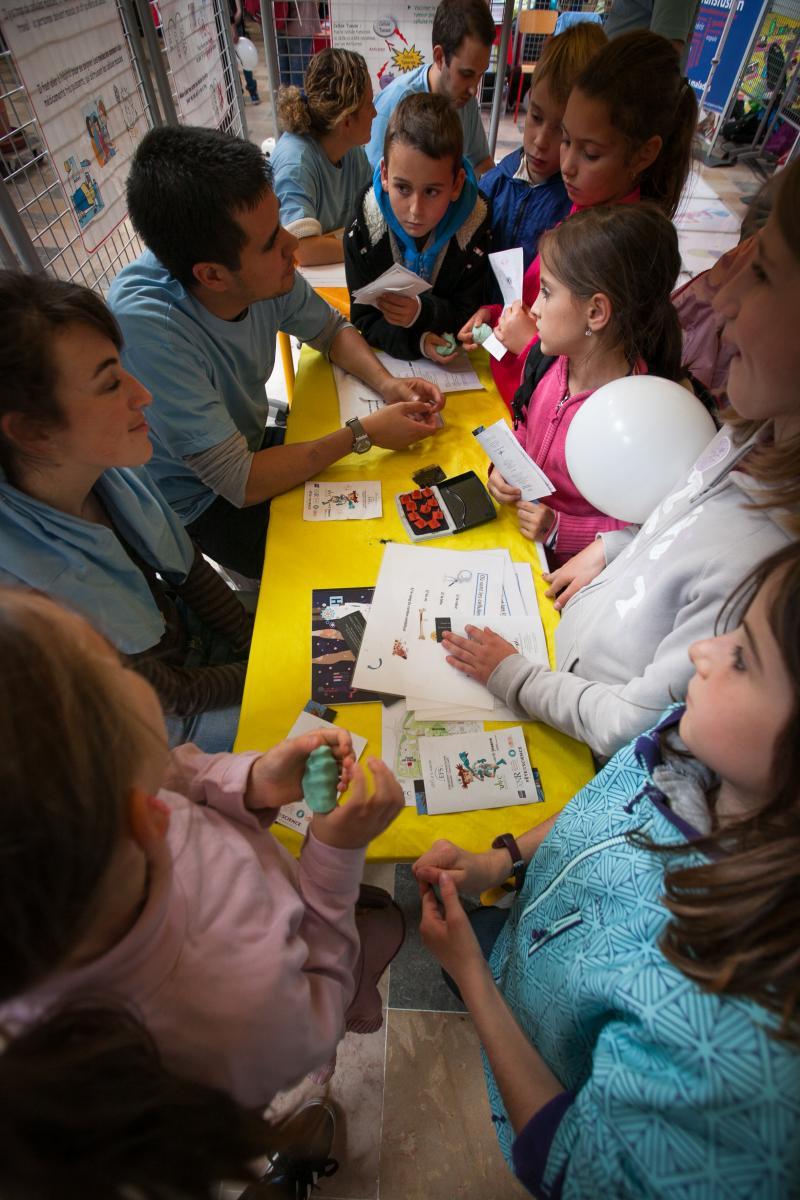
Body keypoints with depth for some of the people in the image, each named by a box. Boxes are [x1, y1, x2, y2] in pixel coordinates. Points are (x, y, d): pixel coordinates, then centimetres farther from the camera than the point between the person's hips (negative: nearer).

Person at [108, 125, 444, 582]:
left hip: (250, 446, 6)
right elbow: (239, 482, -33)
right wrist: (363, 433, -27)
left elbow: (331, 329, 2)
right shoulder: (148, 324, -36)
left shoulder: (265, 273, -19)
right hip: (199, 501, -5)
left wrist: (386, 382, -17)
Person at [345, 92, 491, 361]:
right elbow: (364, 319, -12)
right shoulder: (363, 230, -15)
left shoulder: (475, 225, -14)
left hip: (450, 362, 1)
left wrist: (422, 312, -31)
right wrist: (416, 341, -32)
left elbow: (467, 314, -8)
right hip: (380, 358, 0)